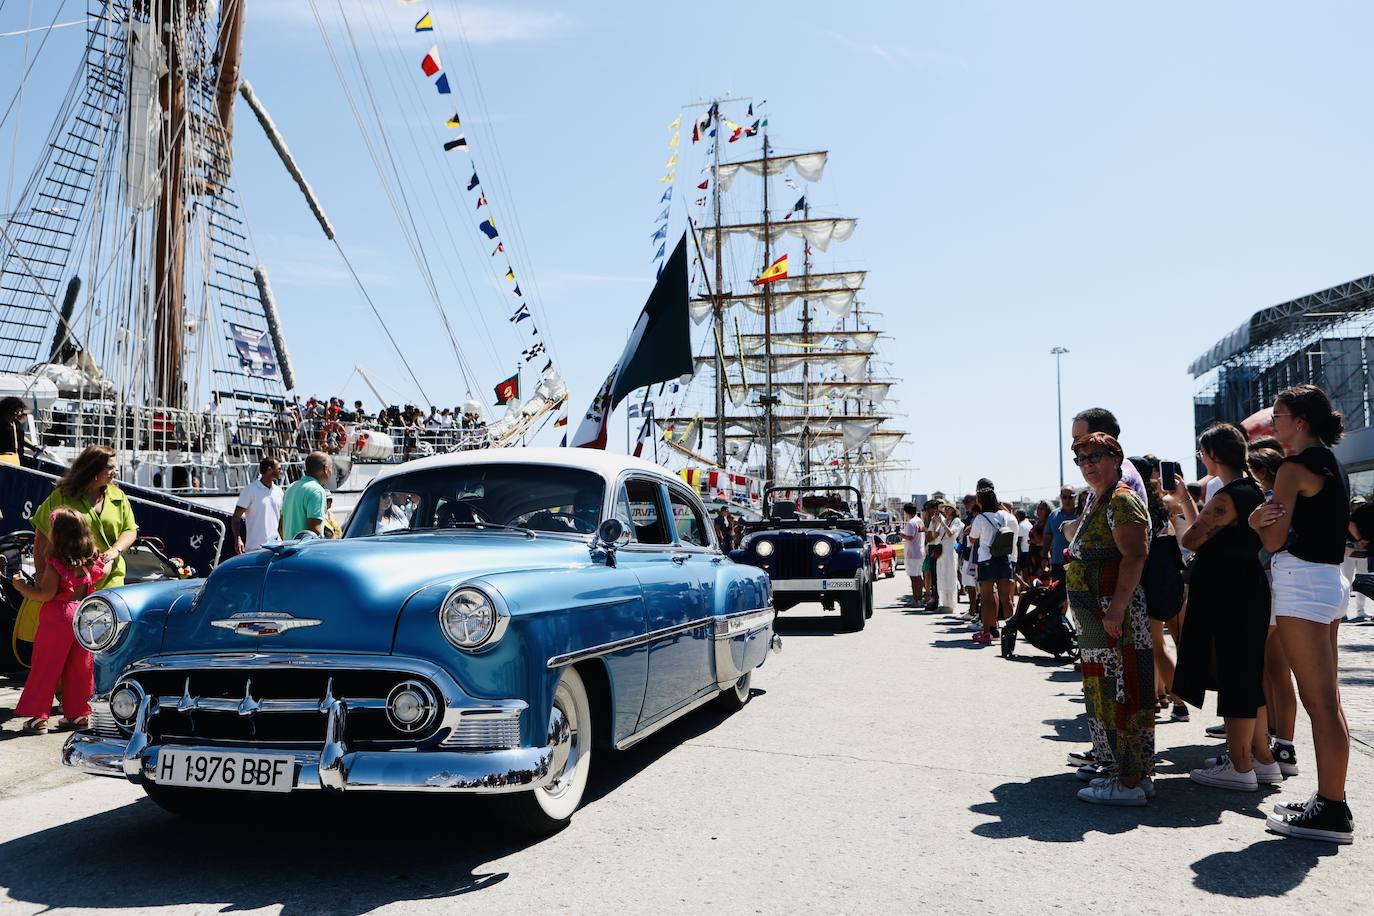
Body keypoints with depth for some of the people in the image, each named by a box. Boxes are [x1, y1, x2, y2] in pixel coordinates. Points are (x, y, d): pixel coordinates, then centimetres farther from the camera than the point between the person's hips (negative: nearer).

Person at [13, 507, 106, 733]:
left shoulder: (55, 563, -16)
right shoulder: (91, 561, 2)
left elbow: (46, 594, -17)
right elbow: (102, 573, 22)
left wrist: (21, 587, -4)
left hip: (58, 618, -6)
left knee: (45, 667, 5)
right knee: (79, 667, 13)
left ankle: (38, 716, 9)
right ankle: (79, 713, 18)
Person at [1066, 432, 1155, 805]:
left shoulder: (1122, 500, -13)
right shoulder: (1096, 501, 19)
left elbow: (1134, 557, -22)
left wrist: (1116, 608, -27)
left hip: (1117, 615, -11)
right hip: (1095, 615, 11)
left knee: (1121, 693, -6)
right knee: (1104, 691, 16)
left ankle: (1131, 782, 0)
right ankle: (1126, 770, 26)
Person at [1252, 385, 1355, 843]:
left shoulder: (1295, 466, -12)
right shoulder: (1332, 464, 17)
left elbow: (1274, 539, -14)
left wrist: (1256, 519, 6)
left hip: (1301, 583, -10)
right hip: (1330, 581, 10)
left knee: (1319, 701, -7)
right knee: (1326, 700, 12)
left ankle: (1332, 813, -3)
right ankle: (1330, 801, 18)